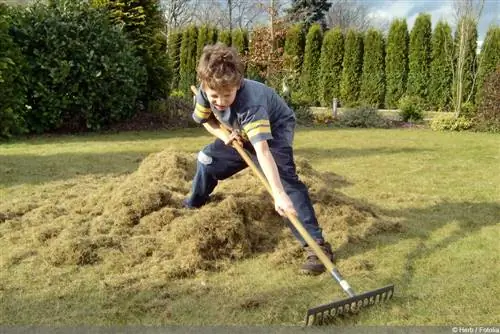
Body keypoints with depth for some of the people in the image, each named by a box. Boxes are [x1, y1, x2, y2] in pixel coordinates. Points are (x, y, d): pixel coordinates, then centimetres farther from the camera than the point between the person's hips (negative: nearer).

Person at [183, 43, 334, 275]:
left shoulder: (250, 103, -43)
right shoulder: (205, 92, -25)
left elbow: (262, 150, -54)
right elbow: (205, 119, -1)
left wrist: (279, 194, -63)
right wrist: (223, 134, -22)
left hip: (275, 130, -7)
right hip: (241, 135, 7)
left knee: (285, 179, -28)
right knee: (207, 159, 12)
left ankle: (316, 244, -30)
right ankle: (192, 206, 40)